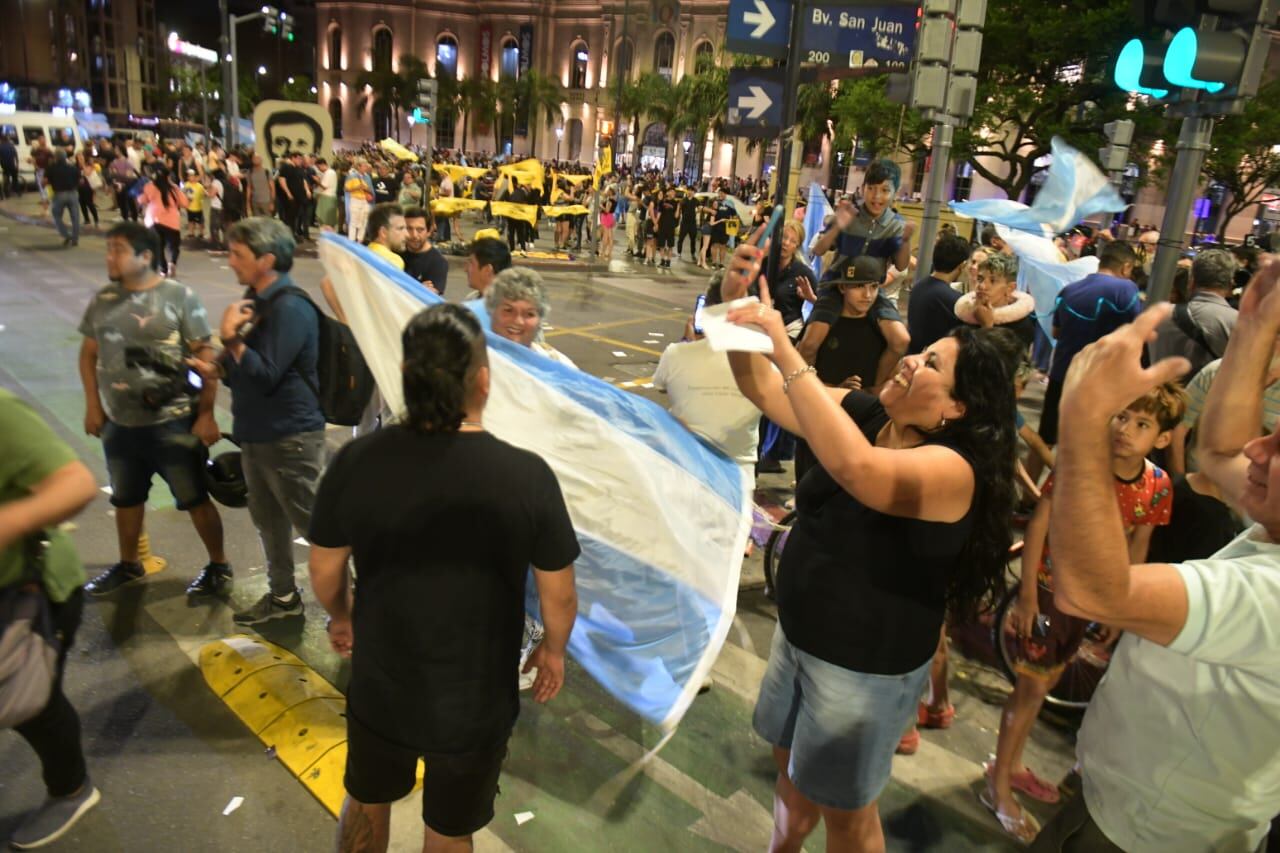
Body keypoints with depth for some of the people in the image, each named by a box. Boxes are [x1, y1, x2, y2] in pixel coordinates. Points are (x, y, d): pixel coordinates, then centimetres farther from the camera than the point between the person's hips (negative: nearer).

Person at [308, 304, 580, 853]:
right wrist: (554, 649, 8)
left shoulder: (356, 461, -18)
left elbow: (324, 569, -4)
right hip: (476, 699, -1)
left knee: (366, 802, 32)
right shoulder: (527, 474, -23)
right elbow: (559, 594, -12)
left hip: (380, 685, 2)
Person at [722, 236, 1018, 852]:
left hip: (865, 664, -7)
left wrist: (786, 351, -45)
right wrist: (735, 307, -21)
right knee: (791, 772, 26)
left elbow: (856, 468, -47)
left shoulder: (955, 467, -27)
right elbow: (762, 389, -5)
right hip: (798, 634, 7)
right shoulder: (863, 414, -5)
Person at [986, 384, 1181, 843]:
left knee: (1045, 683, 20)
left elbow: (1138, 546, 4)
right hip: (1048, 589, -5)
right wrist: (1027, 593, -17)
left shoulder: (1158, 486, -8)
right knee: (1032, 688, 3)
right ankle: (998, 787, 21)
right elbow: (1038, 523, -18)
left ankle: (1012, 765, 41)